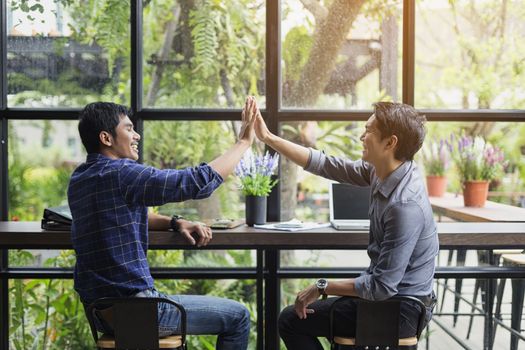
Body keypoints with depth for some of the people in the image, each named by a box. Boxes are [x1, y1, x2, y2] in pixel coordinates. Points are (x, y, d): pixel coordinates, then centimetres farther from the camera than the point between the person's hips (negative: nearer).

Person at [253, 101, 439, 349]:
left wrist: (322, 287, -19)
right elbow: (323, 164, 4)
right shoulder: (380, 172, -5)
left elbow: (382, 287, -29)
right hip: (388, 293, 9)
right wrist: (268, 138, 3)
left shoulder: (405, 206, -31)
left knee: (291, 321, 0)